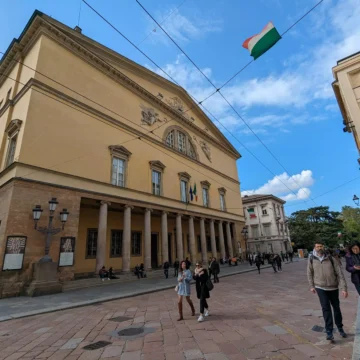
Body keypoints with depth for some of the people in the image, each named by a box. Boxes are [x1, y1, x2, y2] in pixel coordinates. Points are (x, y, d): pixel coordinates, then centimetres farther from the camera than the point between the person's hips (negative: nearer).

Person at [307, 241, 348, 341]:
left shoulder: (331, 259, -12)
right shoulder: (311, 259, -10)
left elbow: (340, 273, -11)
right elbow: (310, 273, 1)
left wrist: (344, 288, -17)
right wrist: (312, 286, 4)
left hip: (333, 287, 1)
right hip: (320, 288, -1)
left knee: (336, 308, 17)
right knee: (326, 309, -5)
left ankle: (340, 328, 38)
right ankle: (329, 331, 7)